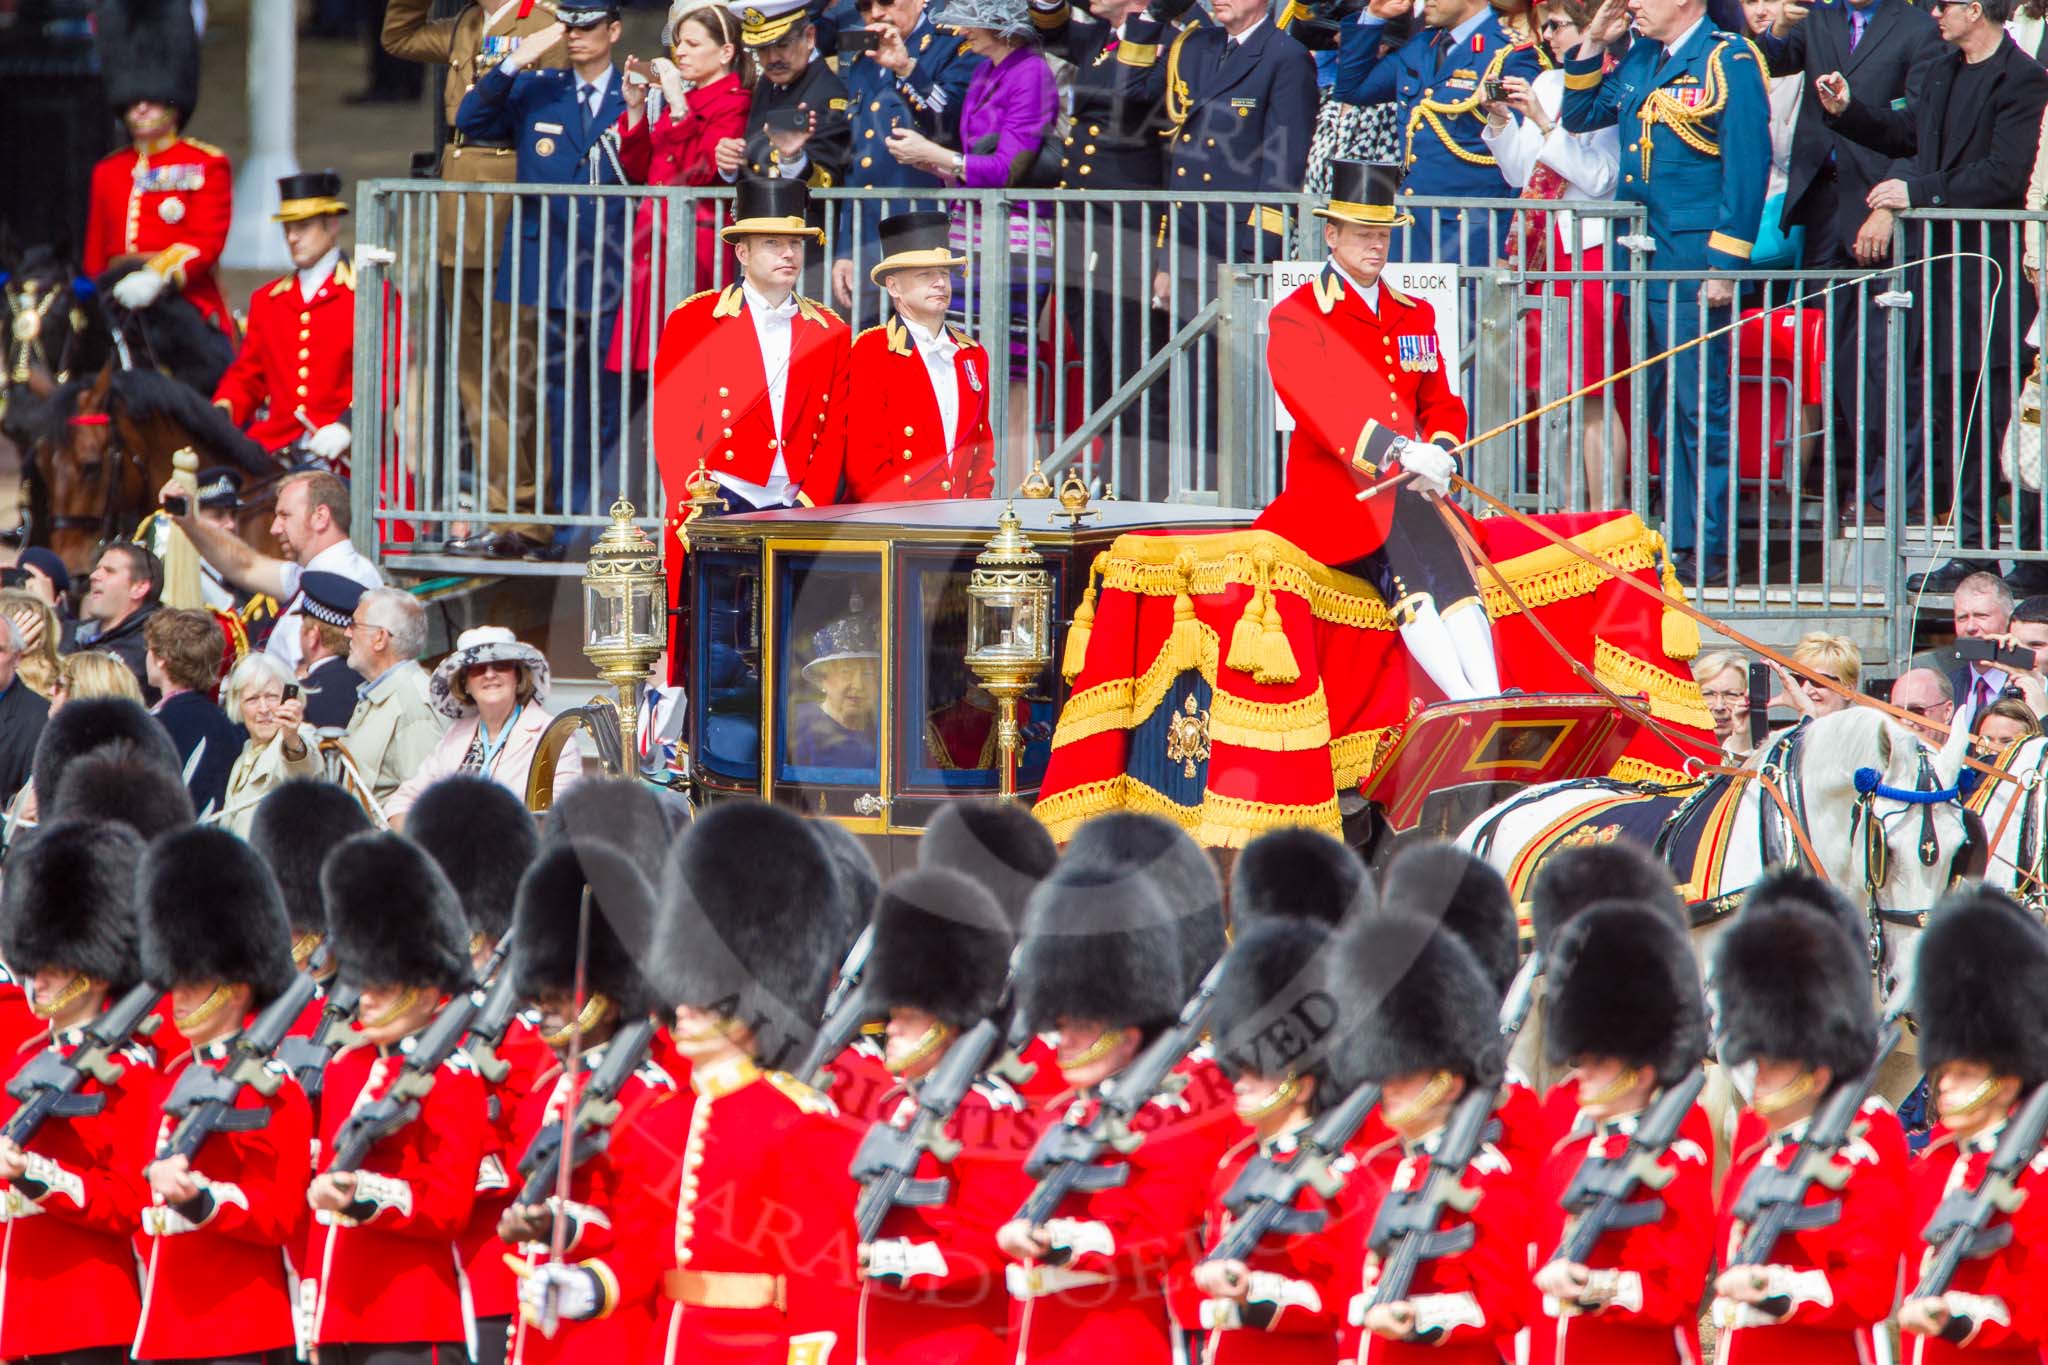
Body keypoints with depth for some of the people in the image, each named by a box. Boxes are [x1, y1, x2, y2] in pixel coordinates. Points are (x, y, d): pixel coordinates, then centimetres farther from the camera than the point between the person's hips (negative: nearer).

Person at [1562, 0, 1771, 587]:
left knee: (1701, 411, -6)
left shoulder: (1729, 63, -9)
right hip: (1644, 266, 8)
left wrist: (1726, 266, -17)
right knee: (1664, 410, 11)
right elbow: (1580, 115, 24)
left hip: (1695, 269, -8)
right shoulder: (1640, 60, 15)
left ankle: (1711, 551, -3)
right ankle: (1680, 542, 17)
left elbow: (1747, 166, -13)